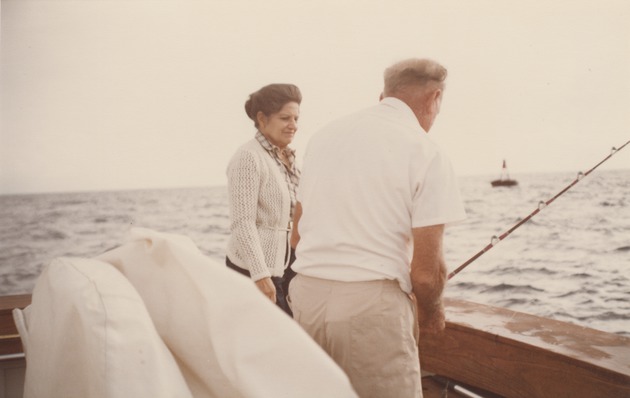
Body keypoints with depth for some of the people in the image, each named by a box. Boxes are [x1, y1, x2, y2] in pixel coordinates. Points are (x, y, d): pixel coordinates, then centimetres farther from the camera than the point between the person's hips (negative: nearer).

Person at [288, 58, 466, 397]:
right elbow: (426, 271, -9)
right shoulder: (426, 153, -7)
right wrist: (431, 312, 11)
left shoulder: (323, 136, 10)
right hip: (372, 305, -6)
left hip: (306, 296, 6)